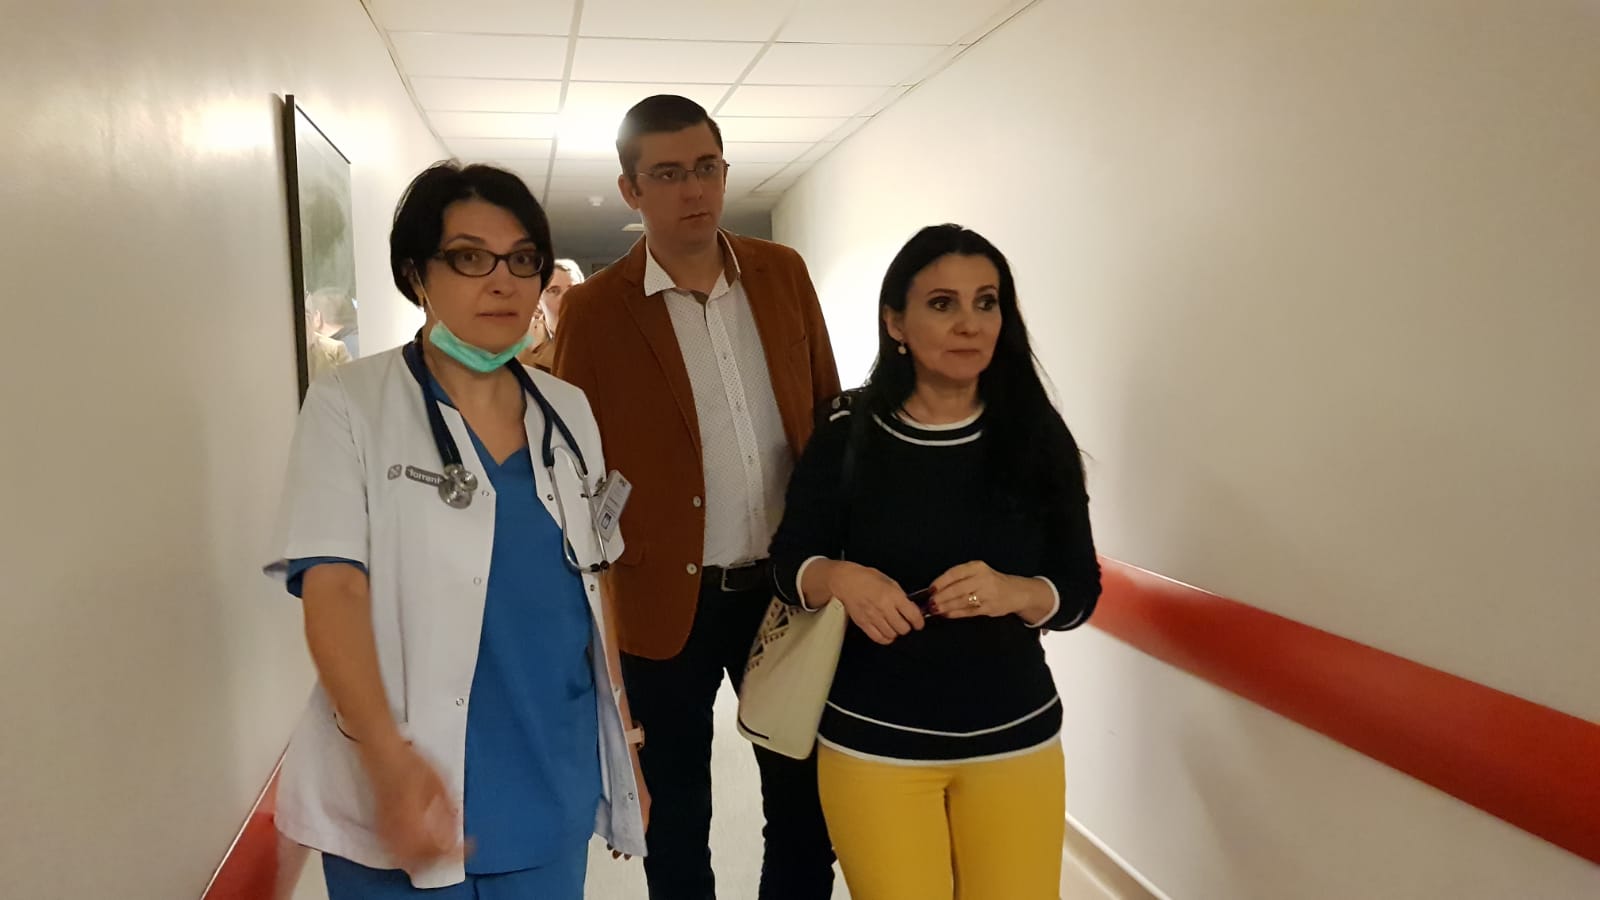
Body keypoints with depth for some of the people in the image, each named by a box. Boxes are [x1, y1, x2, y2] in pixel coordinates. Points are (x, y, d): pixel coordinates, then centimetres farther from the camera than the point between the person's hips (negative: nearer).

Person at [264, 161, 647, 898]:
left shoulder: (568, 412, 6)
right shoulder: (349, 406, -7)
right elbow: (331, 588, -15)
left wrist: (625, 742, 11)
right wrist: (388, 758, -28)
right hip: (409, 799, -4)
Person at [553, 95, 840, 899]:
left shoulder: (783, 274, 2)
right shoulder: (593, 309, -8)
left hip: (786, 585, 3)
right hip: (666, 600, -3)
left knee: (808, 806, 16)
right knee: (677, 823, 14)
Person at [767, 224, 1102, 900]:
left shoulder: (1037, 436, -5)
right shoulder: (846, 434, -7)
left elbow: (1080, 590, -1)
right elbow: (789, 563, 0)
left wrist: (1015, 593, -23)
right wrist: (840, 578, -22)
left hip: (1017, 739, 2)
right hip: (873, 742, -1)